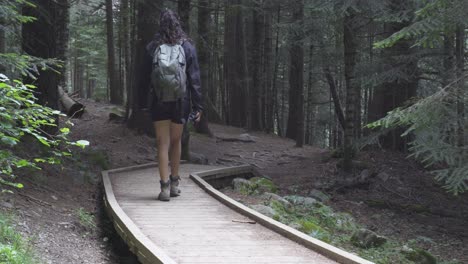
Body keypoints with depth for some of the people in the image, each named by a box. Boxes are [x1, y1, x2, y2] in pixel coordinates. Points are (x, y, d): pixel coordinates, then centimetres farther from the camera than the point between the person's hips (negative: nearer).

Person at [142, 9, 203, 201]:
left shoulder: (152, 48, -5)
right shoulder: (187, 47, -5)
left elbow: (147, 76, 1)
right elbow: (194, 78, -6)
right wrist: (197, 106, -3)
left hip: (159, 101, -1)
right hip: (181, 101, 1)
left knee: (163, 143, 2)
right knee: (176, 141, 17)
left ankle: (165, 186, -5)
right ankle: (174, 183, 24)